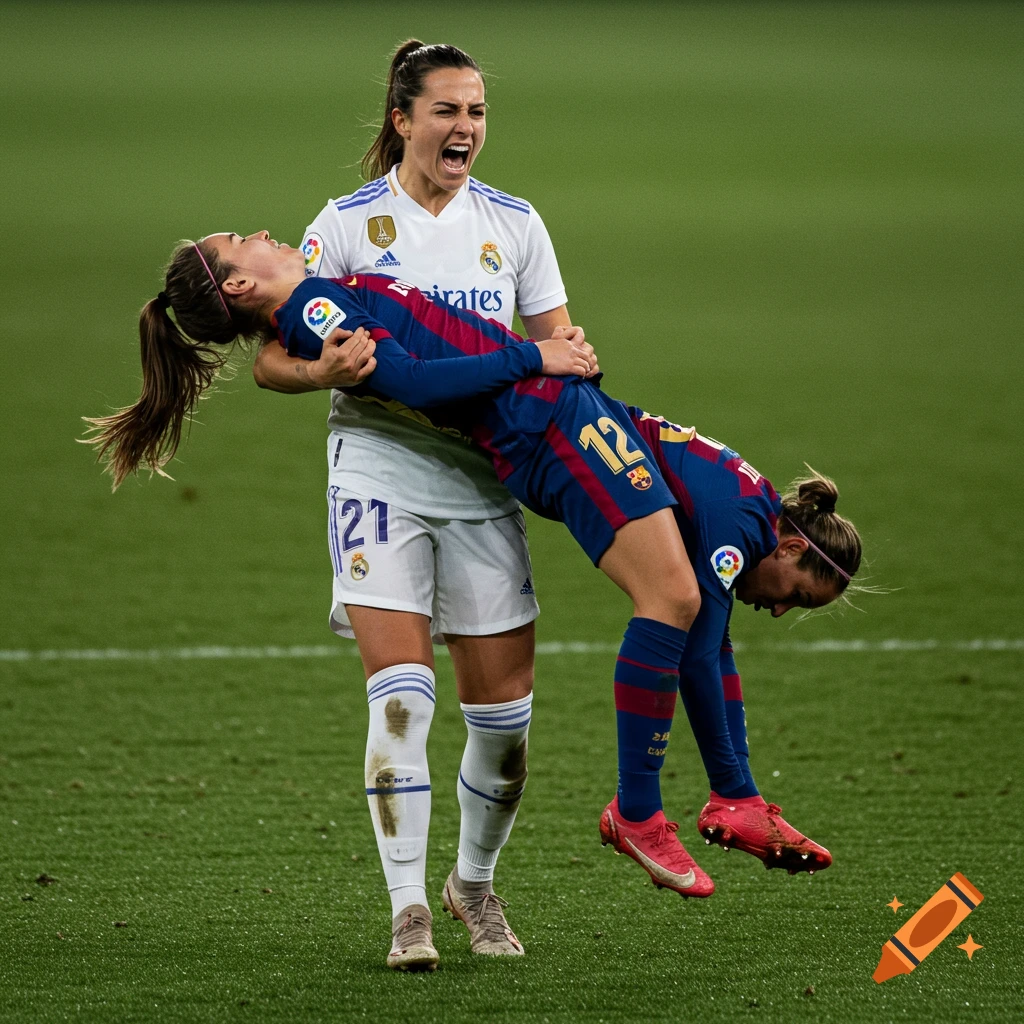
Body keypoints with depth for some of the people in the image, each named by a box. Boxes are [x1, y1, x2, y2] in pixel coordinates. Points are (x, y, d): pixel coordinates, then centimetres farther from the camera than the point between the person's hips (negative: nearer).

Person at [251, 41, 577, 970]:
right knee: (401, 693, -15)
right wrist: (324, 370, -24)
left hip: (483, 482, 3)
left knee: (504, 710, 2)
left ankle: (476, 882, 26)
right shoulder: (348, 224, -1)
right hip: (379, 468, -3)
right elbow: (271, 360, -1)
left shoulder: (513, 223, 8)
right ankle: (408, 908, -9)